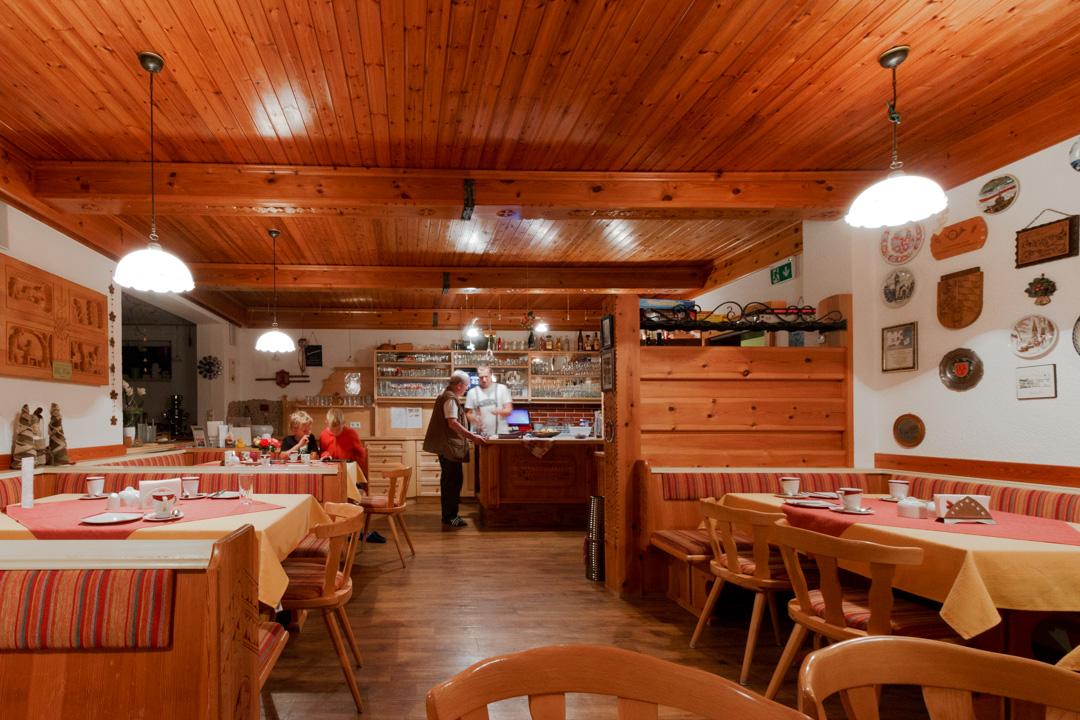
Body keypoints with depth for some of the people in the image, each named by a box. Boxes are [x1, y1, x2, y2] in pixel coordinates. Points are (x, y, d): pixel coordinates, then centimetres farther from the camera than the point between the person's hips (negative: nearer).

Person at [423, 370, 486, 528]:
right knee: (454, 481, -6)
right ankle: (450, 517, -1)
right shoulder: (450, 398, -15)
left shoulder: (445, 396, 17)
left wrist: (469, 435, 24)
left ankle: (448, 515, 23)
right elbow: (452, 423, -24)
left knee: (449, 480, 15)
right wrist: (472, 436, -24)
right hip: (449, 446, -11)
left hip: (445, 446, 11)